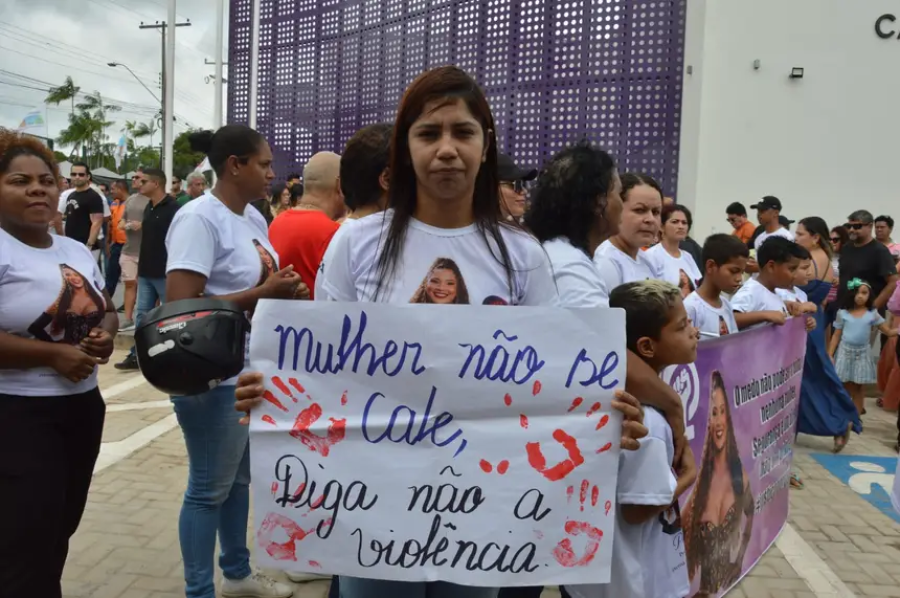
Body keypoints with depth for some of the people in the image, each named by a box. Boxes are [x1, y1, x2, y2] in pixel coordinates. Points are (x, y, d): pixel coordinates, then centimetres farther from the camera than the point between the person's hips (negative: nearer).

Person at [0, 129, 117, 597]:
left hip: (82, 405, 7)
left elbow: (107, 311, 20)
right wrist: (52, 354, -21)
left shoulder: (77, 251, 12)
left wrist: (105, 334, -2)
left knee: (60, 530, 18)